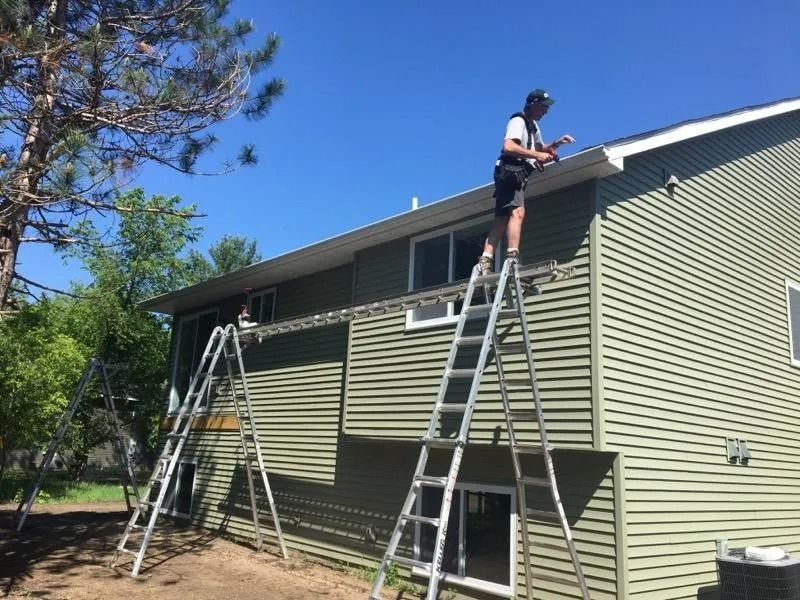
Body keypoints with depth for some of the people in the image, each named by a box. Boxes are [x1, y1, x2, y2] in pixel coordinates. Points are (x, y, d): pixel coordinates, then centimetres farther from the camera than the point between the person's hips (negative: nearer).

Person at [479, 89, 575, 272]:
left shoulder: (533, 125, 28)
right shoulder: (518, 121, -5)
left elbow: (539, 147, 41)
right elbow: (508, 147, -22)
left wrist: (557, 143, 22)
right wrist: (537, 155, -21)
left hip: (519, 174, 10)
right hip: (510, 171, -10)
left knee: (502, 219, 2)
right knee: (517, 212, -26)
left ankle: (485, 261, -2)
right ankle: (512, 257, -37)